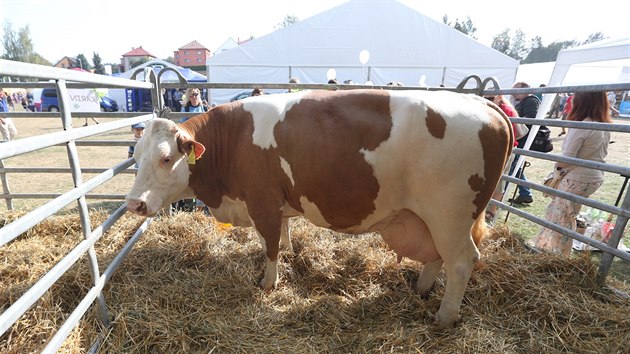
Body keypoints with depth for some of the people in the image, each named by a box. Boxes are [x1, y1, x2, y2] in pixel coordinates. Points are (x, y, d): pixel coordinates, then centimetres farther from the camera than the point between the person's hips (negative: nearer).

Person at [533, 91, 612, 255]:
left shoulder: (580, 127, -22)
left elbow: (567, 157, -21)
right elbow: (602, 153, 15)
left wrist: (557, 165, -2)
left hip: (578, 179, -8)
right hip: (596, 177, 8)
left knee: (561, 215, 7)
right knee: (568, 215, 19)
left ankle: (553, 250, 19)